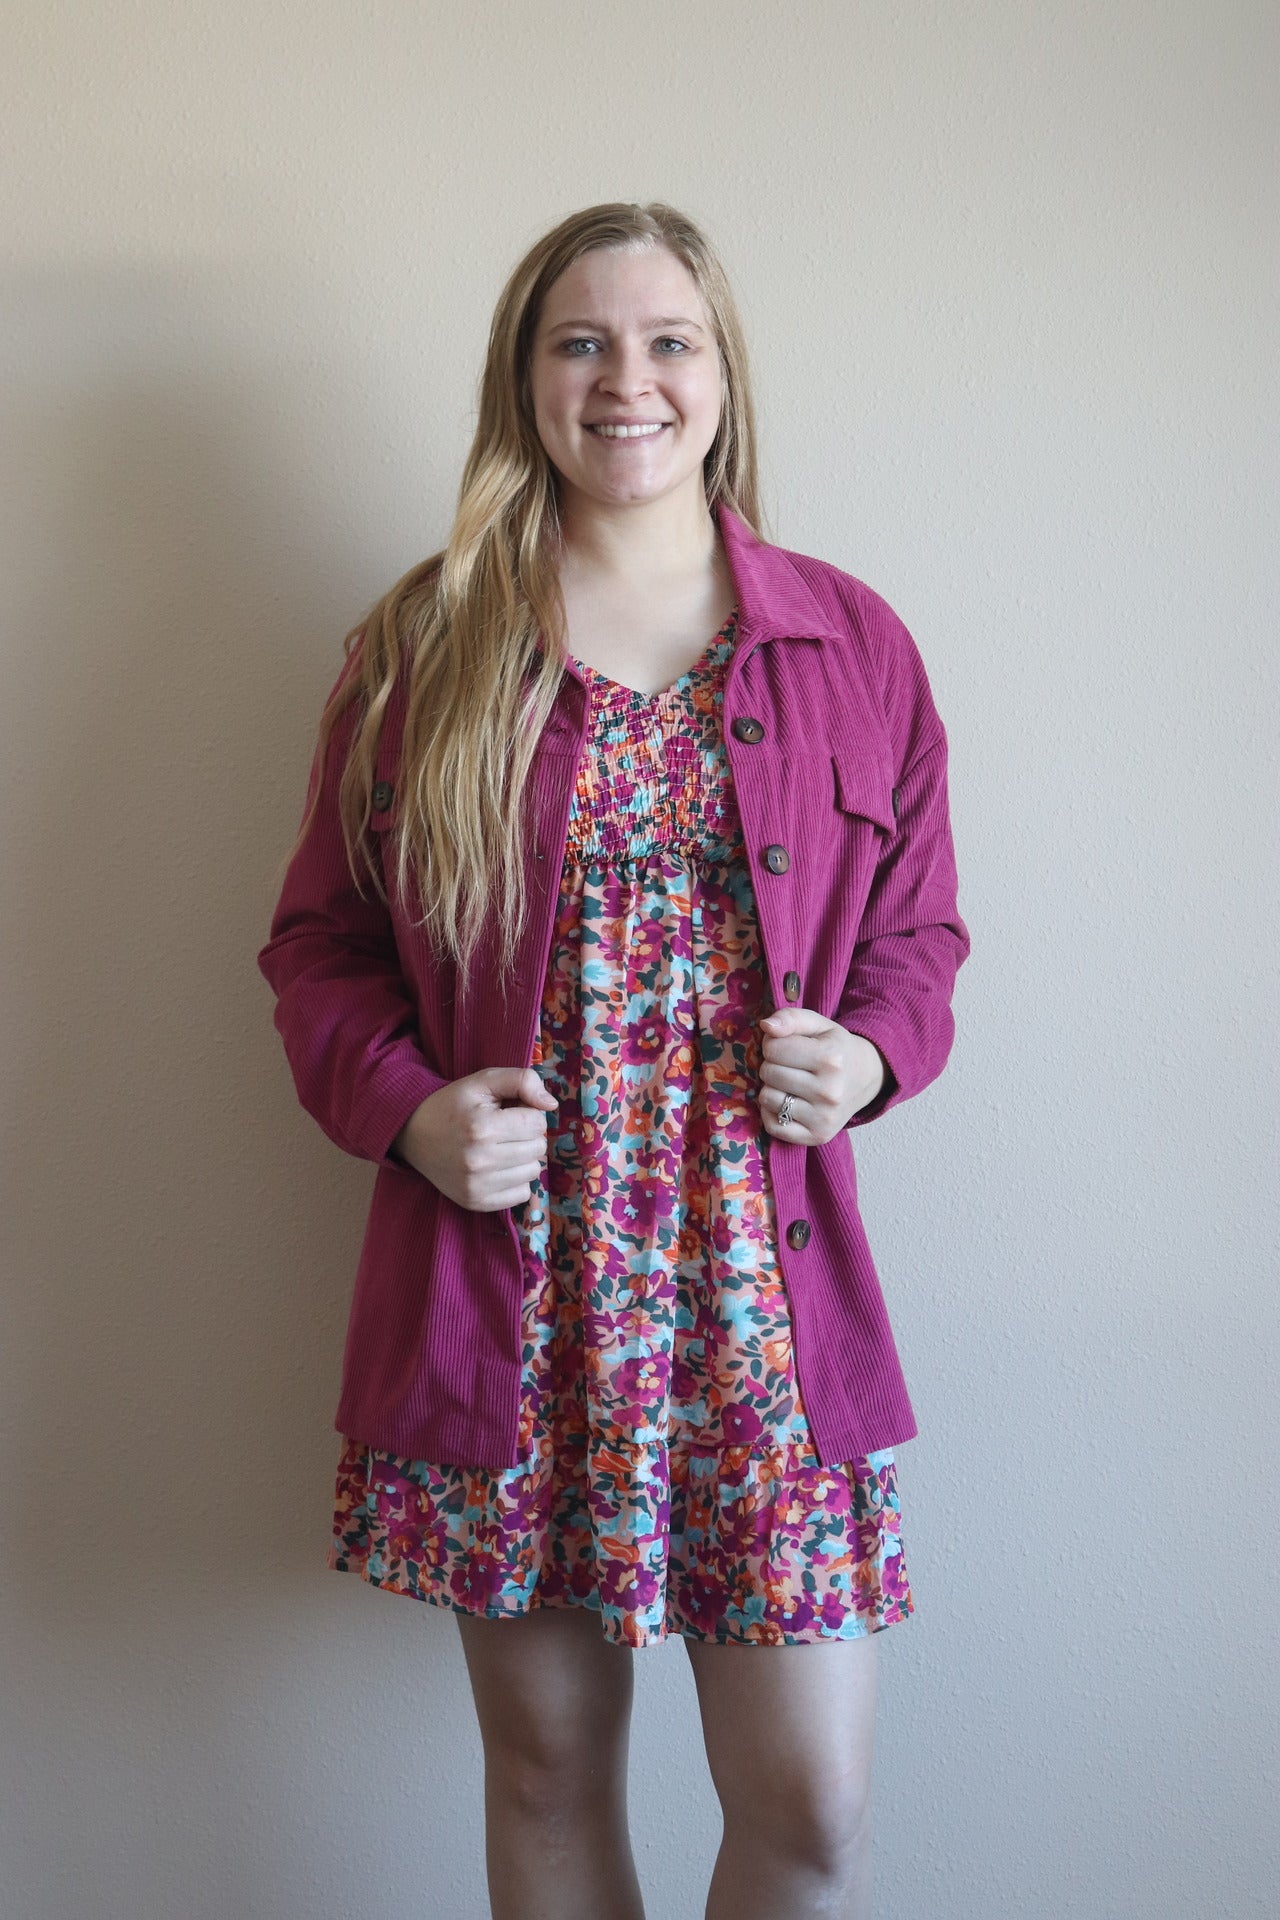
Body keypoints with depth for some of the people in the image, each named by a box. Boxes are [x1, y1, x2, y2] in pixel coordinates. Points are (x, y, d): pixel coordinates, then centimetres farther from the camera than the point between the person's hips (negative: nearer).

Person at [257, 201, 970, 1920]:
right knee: (547, 1772, 14)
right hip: (506, 1292, 0)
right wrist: (401, 1107, -10)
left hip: (766, 1292, 1)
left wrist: (870, 1054, -7)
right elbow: (319, 939, 8)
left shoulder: (851, 645, 6)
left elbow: (917, 928, 14)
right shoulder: (418, 649, 4)